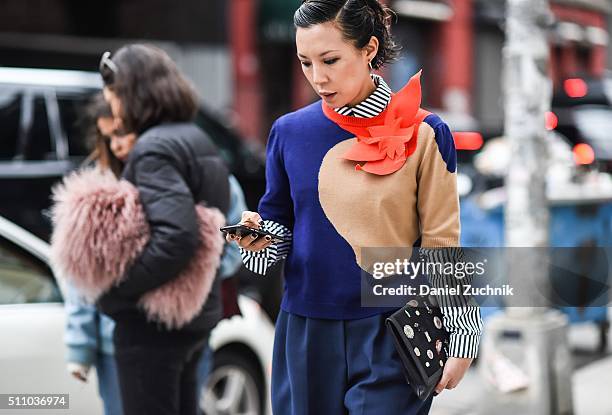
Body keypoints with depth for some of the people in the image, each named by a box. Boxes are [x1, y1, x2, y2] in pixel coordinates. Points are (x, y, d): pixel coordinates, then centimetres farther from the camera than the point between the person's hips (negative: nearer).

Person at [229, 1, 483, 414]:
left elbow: (441, 247, -3)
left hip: (392, 333, -3)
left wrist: (460, 339, -4)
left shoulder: (423, 134, -7)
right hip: (305, 331, 3)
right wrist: (261, 238, -10)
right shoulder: (290, 131, 2)